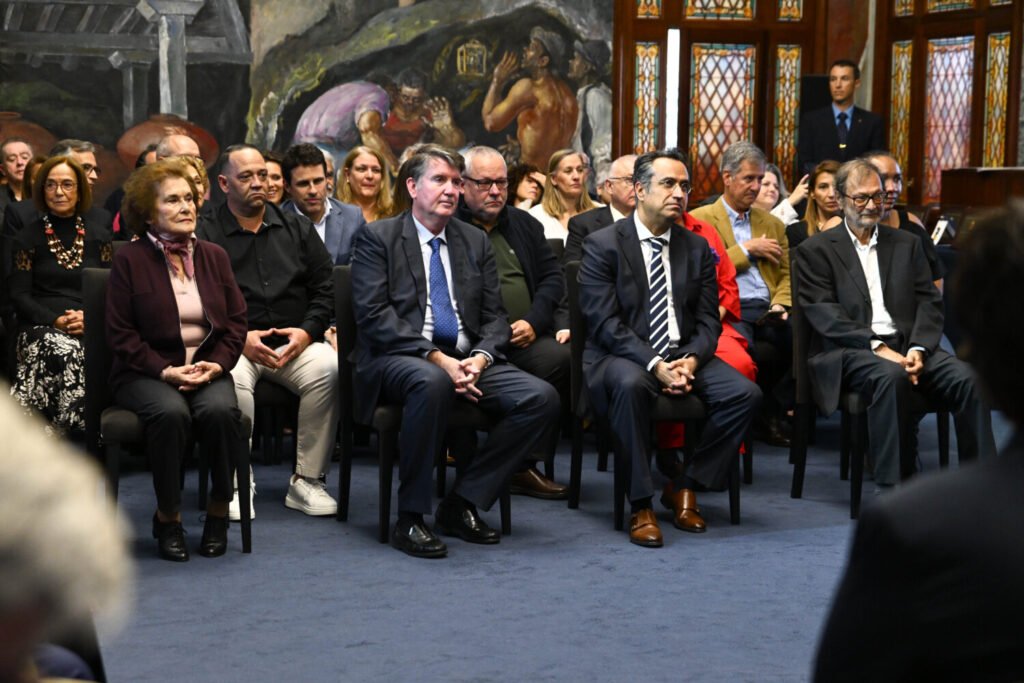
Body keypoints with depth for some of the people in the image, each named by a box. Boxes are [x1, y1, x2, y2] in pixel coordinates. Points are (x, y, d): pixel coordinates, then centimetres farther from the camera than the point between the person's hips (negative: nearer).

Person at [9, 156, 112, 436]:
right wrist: (55, 321, -11)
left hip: (91, 329, 1)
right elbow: (19, 295, 5)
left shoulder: (98, 235, 17)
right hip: (40, 328, -1)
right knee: (65, 351, -37)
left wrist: (89, 318, -8)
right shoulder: (29, 237, 11)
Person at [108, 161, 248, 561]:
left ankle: (219, 511, -13)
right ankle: (167, 517, -17)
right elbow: (121, 334, -2)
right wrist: (166, 370, -14)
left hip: (208, 371, 3)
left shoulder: (214, 256, 14)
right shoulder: (130, 259, 2)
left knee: (220, 410, -31)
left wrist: (216, 364, -7)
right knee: (171, 412, -35)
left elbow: (236, 321, 12)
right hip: (147, 374, -3)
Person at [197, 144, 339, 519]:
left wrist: (306, 331, -5)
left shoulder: (297, 228, 17)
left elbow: (324, 289, 13)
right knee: (232, 380, -36)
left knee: (328, 368, -29)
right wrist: (240, 337, -14)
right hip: (233, 343, -3)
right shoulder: (205, 234, 5)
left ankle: (307, 480, -18)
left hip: (295, 343, 3)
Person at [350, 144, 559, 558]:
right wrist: (436, 357, -19)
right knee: (433, 382, -40)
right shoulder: (378, 238, 4)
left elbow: (495, 318, 14)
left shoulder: (475, 242, 19)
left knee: (542, 398, -19)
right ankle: (409, 519, -27)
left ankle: (461, 504, -10)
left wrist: (480, 358, -10)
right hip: (398, 359, -5)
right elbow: (374, 315, -9)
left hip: (466, 358, 5)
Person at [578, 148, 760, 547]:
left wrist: (690, 360, -13)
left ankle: (685, 487, -4)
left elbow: (708, 320, 9)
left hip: (682, 357, 5)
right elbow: (605, 323, -11)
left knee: (745, 392, -20)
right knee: (631, 384, -40)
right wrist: (655, 364, -23)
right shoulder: (603, 245, -2)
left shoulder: (697, 249, 13)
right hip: (620, 356, -5)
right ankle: (640, 506, -27)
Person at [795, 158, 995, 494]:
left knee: (967, 377, -23)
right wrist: (877, 347, -16)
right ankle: (890, 489, -33)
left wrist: (918, 349, -8)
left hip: (906, 345, 4)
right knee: (891, 377, -37)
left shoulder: (907, 244, 21)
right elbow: (824, 315, -5)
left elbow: (929, 302, 12)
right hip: (849, 352, -4)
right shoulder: (816, 250, 7)